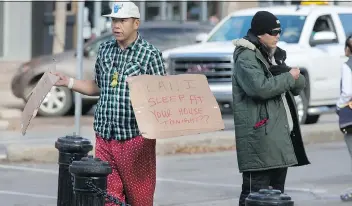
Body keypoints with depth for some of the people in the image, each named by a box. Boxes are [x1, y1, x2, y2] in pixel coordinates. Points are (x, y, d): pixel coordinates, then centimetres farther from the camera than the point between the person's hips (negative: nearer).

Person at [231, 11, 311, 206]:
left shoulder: (274, 56, 20)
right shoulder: (246, 58, -9)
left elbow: (299, 85, 16)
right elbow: (260, 87, -25)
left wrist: (284, 72, -6)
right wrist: (288, 77, -11)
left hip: (281, 135, 9)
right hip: (260, 137, -9)